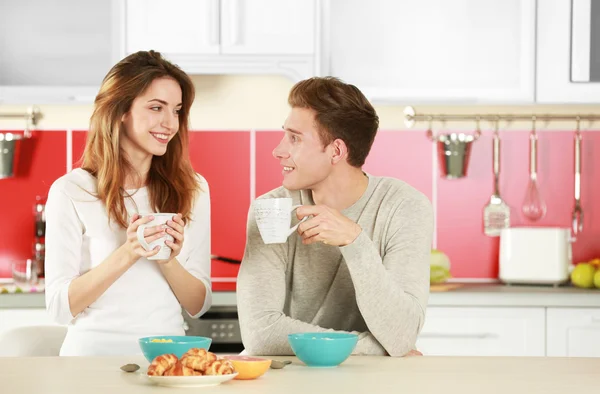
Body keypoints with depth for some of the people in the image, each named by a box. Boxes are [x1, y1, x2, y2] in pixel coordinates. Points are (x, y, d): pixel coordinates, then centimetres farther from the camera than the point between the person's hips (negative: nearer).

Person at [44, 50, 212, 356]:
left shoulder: (192, 189, 8)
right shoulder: (71, 191, -2)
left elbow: (198, 306, 9)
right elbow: (60, 308, -5)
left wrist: (169, 260, -10)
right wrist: (126, 255, -16)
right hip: (93, 353, -3)